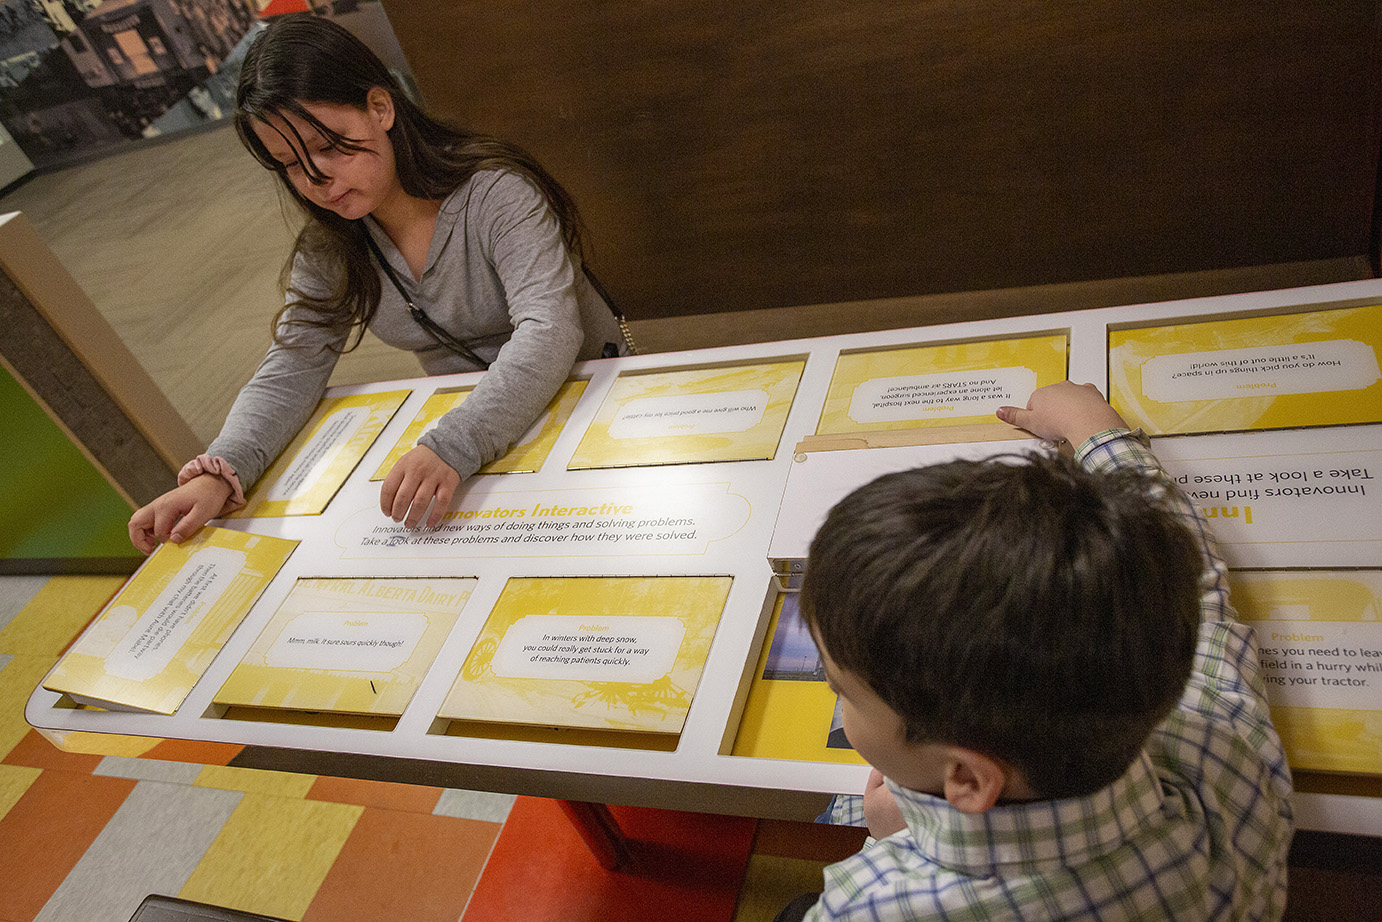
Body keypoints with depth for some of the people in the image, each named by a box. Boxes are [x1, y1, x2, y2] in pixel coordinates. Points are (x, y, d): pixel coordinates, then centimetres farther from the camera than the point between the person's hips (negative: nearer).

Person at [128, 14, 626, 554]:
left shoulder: (496, 193, -20)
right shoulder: (328, 248, -2)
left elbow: (547, 332, -33)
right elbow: (291, 367, -5)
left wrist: (453, 448, -48)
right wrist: (219, 472, -24)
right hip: (460, 420, 5)